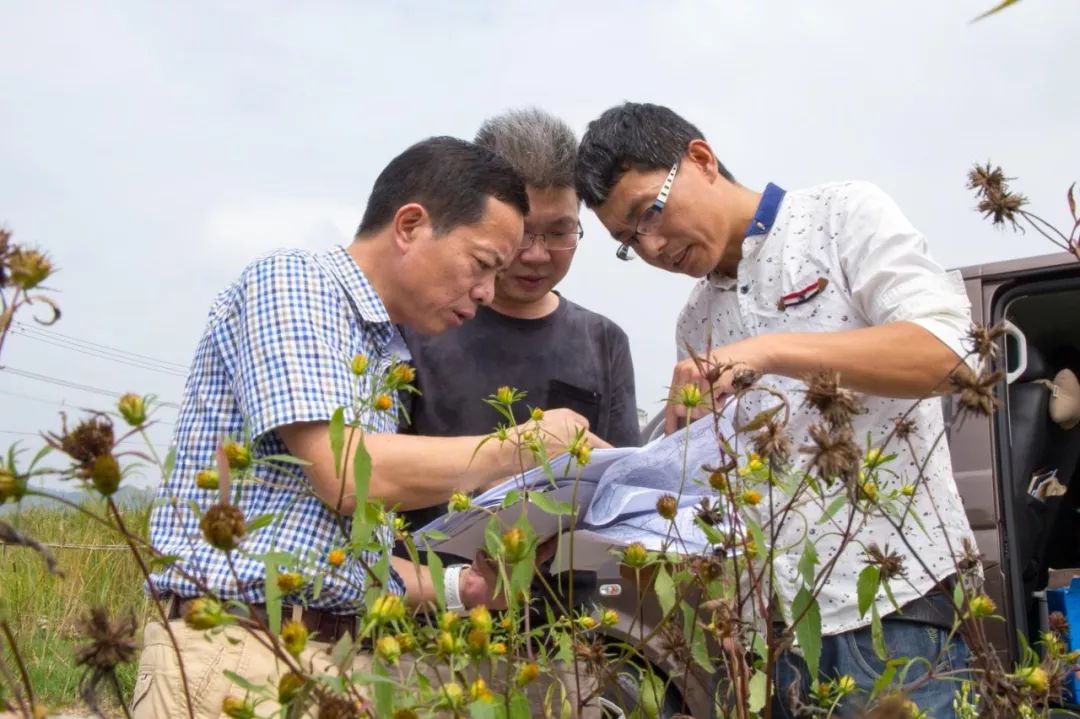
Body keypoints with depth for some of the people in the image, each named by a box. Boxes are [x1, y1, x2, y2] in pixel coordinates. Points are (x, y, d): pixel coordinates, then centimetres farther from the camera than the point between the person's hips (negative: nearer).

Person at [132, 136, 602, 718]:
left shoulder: (384, 357, 16)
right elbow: (345, 475, -20)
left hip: (337, 656, 7)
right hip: (236, 654, -7)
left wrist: (457, 588, 5)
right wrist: (523, 446, -10)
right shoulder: (293, 279, -7)